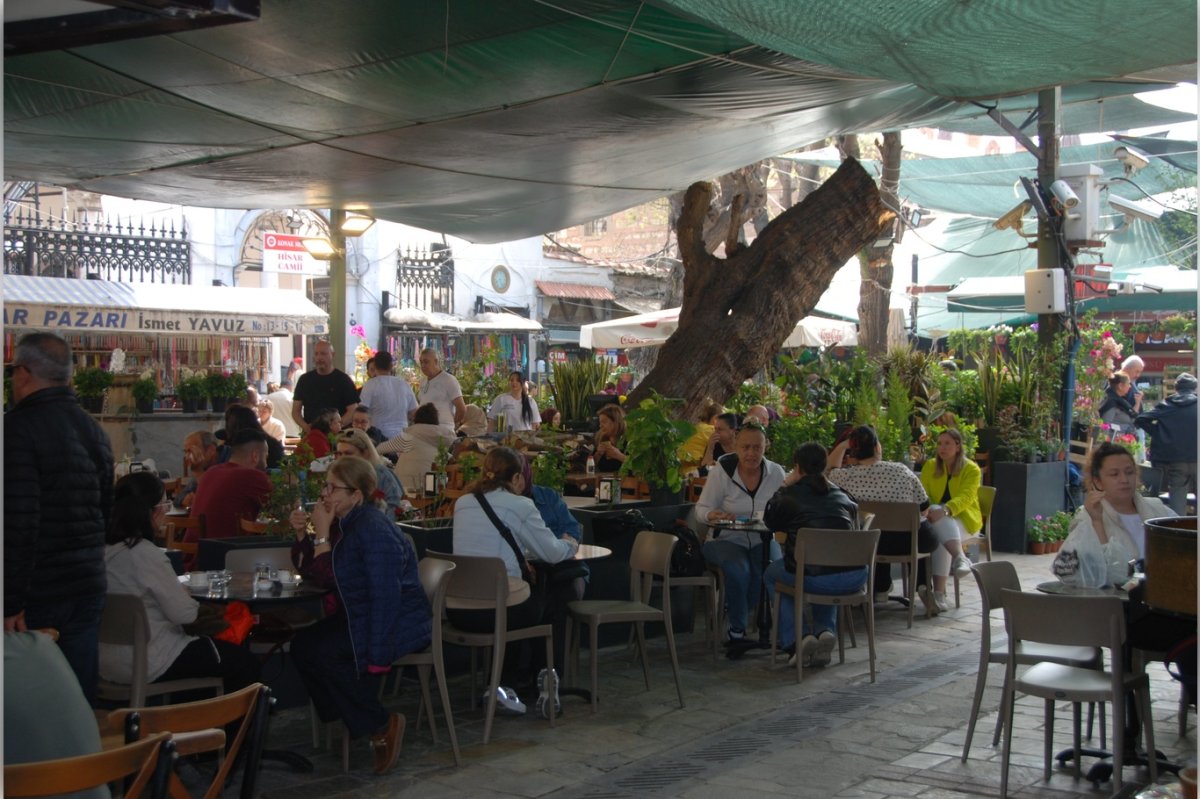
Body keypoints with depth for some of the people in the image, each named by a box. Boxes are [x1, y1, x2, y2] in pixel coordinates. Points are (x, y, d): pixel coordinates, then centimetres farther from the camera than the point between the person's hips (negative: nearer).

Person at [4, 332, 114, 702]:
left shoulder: (18, 427, -15)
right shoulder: (94, 429, 11)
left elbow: (18, 522, -21)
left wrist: (10, 602, -19)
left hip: (37, 592, -7)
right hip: (88, 588, 7)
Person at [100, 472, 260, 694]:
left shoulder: (103, 548, -1)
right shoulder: (146, 555, -24)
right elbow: (184, 613, -17)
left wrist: (178, 593, 7)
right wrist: (188, 597, 3)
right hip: (146, 665, -9)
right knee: (246, 663, 2)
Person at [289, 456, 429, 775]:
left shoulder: (373, 530, -20)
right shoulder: (347, 523, 9)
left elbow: (386, 596, -24)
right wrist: (304, 534, -2)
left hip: (400, 626, -10)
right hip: (360, 618, 10)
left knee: (325, 651, -25)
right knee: (302, 644, -1)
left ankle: (382, 725, -10)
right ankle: (350, 718, 8)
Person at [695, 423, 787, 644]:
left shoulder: (776, 472, -1)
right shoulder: (721, 471, -8)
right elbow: (701, 509, -5)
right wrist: (713, 515, -29)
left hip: (762, 540, 2)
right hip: (727, 540, -2)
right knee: (738, 569, -33)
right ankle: (737, 630, -12)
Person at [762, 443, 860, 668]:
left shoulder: (791, 495, 6)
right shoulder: (842, 496, 17)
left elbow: (770, 521, 24)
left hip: (811, 578, -4)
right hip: (854, 579, 4)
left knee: (771, 574, 30)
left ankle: (798, 638, 13)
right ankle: (826, 631, 17)